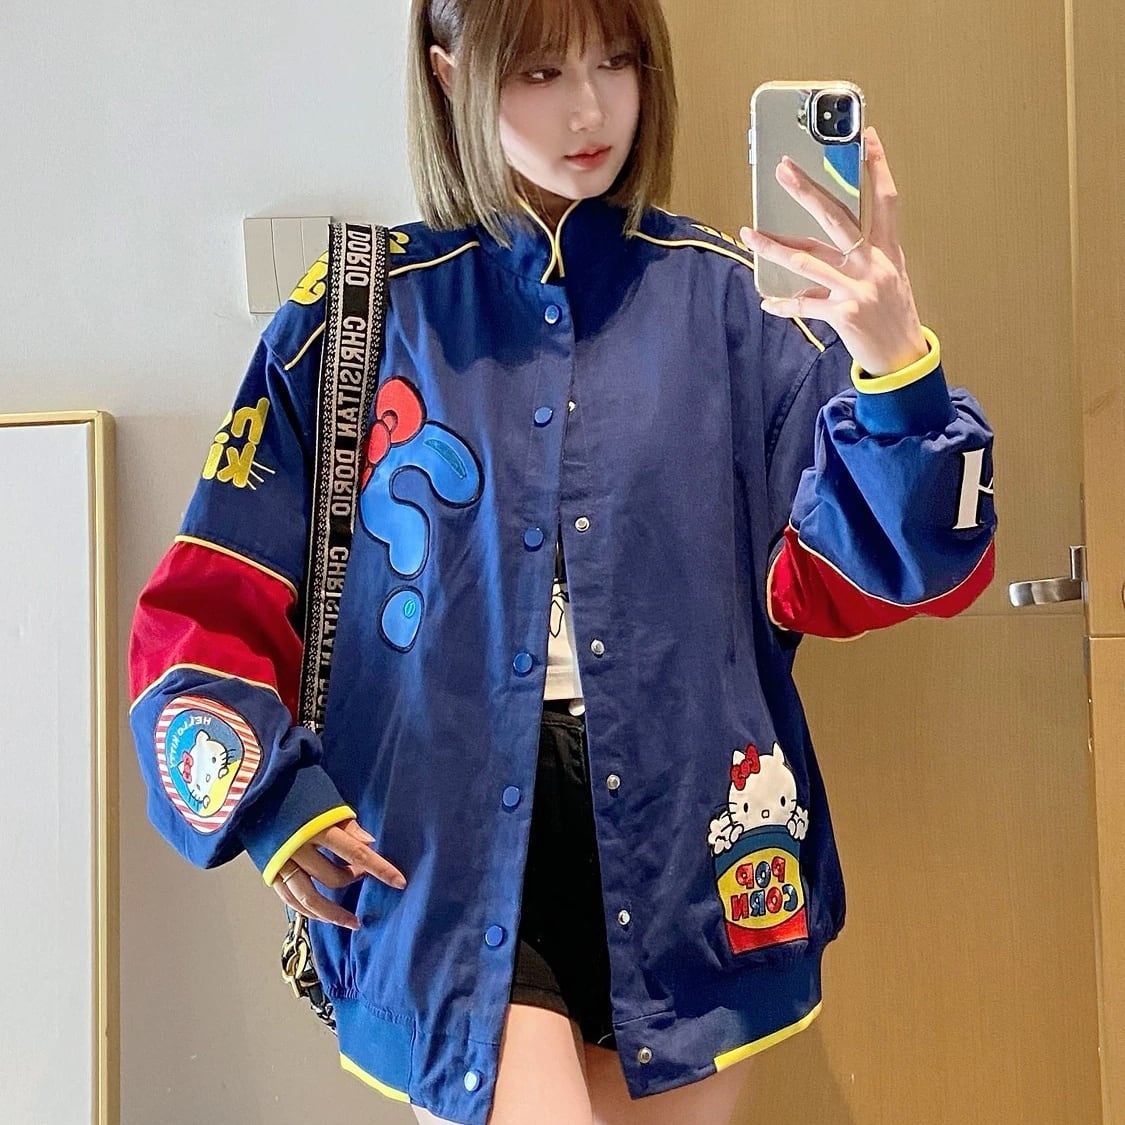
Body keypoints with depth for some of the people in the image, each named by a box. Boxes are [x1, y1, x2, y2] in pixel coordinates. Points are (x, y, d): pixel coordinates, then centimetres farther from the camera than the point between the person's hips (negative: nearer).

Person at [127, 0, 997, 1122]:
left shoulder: (729, 294, 0)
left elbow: (876, 570, -6)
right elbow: (207, 611, 4)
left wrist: (895, 365, -22)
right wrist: (268, 799, -9)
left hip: (683, 853, 2)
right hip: (446, 864, -1)